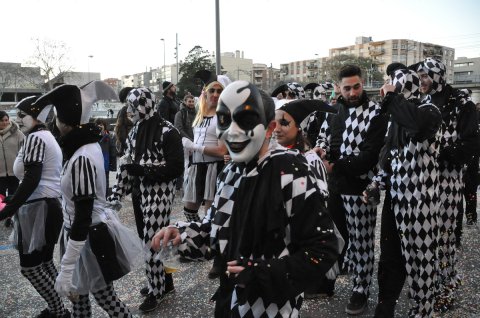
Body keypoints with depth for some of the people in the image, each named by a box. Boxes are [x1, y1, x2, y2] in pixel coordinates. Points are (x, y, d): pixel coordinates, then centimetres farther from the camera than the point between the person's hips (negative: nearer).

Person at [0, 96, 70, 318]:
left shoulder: (35, 137, -14)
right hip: (51, 204, 10)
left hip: (37, 208, -10)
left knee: (29, 266, 0)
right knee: (44, 261, 17)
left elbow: (31, 181, -24)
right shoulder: (49, 137, 16)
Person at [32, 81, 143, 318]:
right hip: (90, 232, 9)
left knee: (104, 297, 9)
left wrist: (66, 269, -25)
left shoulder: (81, 159, -28)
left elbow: (83, 217, -28)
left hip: (89, 238, -9)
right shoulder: (87, 145, 2)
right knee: (79, 294, 22)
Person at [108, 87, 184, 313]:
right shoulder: (136, 130, 7)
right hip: (144, 190, 7)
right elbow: (130, 163, 10)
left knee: (152, 241, -1)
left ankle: (156, 290, 17)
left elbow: (175, 168, -17)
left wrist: (143, 169, -20)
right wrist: (116, 193, 2)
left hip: (161, 192, -7)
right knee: (158, 237, 16)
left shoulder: (167, 131, -15)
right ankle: (165, 281, 34)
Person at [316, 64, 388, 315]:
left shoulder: (375, 114, -12)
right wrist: (322, 151, -6)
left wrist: (335, 166, -19)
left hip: (358, 186, -6)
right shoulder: (335, 108, 7)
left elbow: (368, 157, -18)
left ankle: (361, 290, 23)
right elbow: (323, 135, 16)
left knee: (360, 241, 6)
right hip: (332, 184, 6)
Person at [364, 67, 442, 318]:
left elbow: (419, 122, -37)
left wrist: (391, 97, -23)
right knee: (389, 257, 16)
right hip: (395, 197, 7)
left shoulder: (427, 111, -10)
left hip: (418, 200, -7)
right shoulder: (397, 118, 12)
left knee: (418, 258, 6)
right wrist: (376, 186, 9)